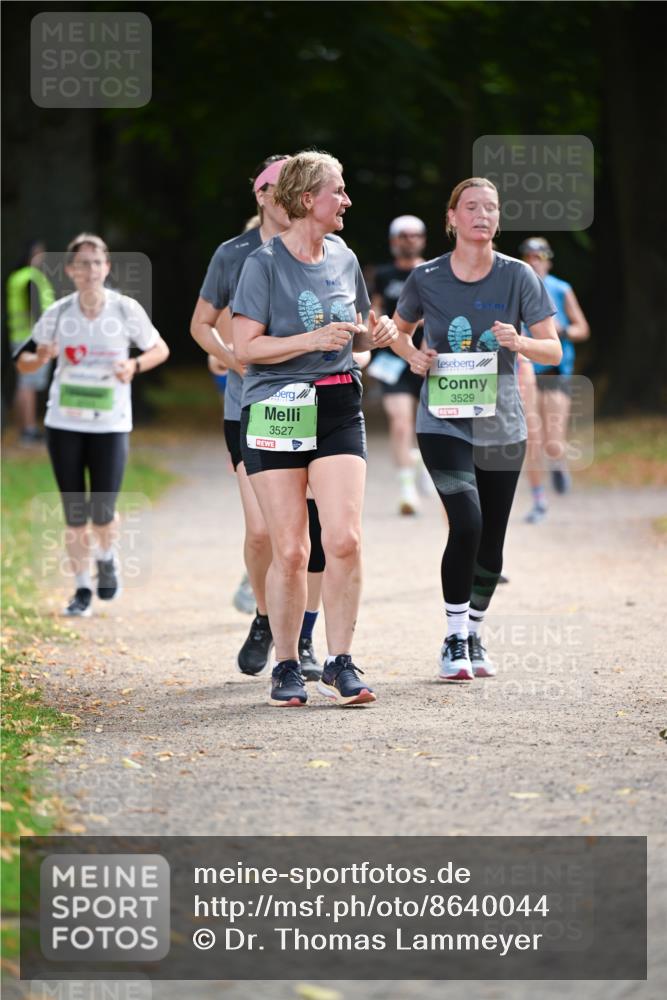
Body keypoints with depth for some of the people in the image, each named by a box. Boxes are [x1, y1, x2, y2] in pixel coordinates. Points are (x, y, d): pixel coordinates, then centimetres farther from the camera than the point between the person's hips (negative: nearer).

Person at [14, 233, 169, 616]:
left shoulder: (126, 310, -6)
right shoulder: (58, 313, -3)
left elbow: (160, 349, 7)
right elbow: (24, 361, 6)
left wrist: (135, 365, -14)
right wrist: (40, 358, -18)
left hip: (111, 425, -1)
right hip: (65, 424, 1)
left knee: (102, 513, -6)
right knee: (75, 515, 3)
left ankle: (107, 558, 27)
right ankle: (83, 589, 17)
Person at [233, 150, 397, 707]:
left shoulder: (344, 259, 12)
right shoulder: (265, 263, -5)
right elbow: (245, 347, -10)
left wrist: (374, 336, 2)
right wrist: (313, 339, -19)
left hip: (339, 410, 4)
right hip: (276, 410, -4)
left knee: (344, 539, -11)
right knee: (289, 550, -2)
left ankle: (340, 664, -3)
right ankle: (286, 668, 12)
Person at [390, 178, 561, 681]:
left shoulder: (518, 276, -3)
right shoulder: (426, 278, -2)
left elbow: (553, 351, -3)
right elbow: (399, 330, 16)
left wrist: (519, 342, -23)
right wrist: (413, 355, -5)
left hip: (502, 427, 2)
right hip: (444, 423, -2)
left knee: (491, 542, 8)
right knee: (467, 522, -21)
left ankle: (474, 637, 30)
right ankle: (454, 640, -9)